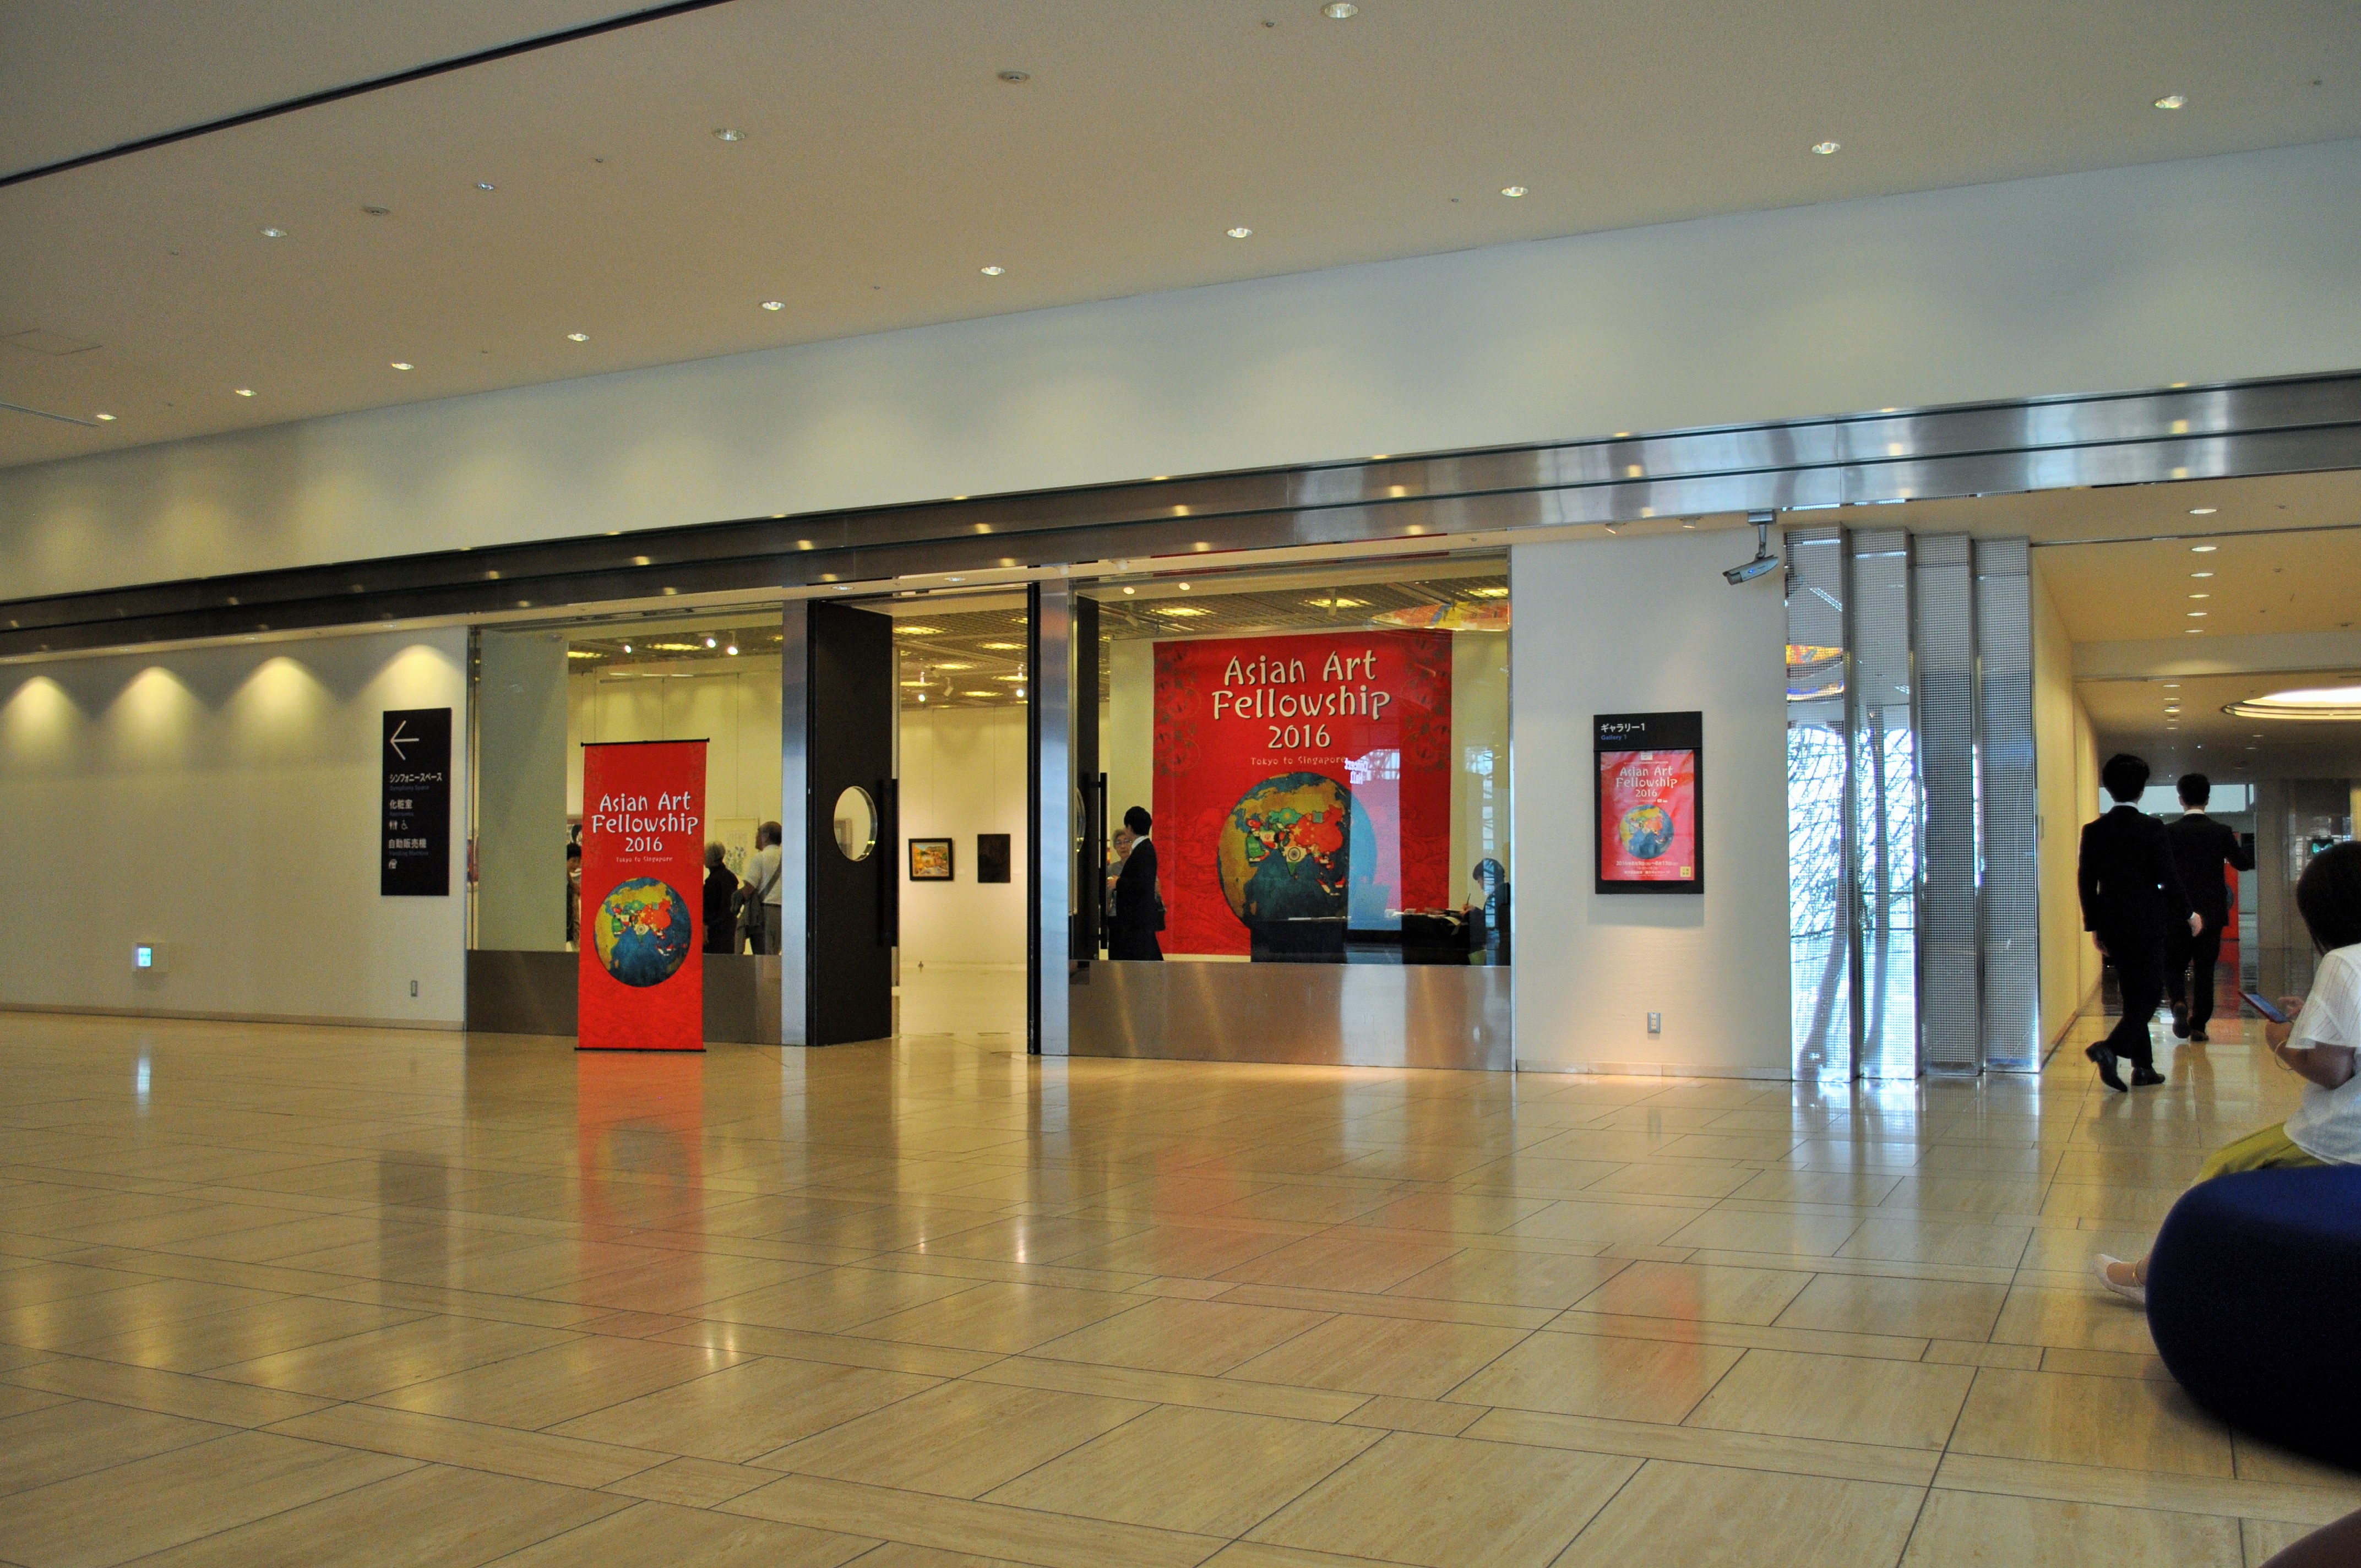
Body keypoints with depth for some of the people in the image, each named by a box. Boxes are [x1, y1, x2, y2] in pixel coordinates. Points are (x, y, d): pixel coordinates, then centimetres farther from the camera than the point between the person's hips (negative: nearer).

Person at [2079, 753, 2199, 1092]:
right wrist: (2189, 914, 4)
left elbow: (2086, 883, 5)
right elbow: (2168, 878, -11)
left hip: (2112, 925, 5)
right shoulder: (2151, 828, -11)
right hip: (2146, 924, -5)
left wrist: (2094, 926, 15)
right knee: (2149, 994, 1)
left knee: (2133, 994, 13)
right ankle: (2111, 1047, -21)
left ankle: (2144, 1068, 16)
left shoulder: (2094, 830, 1)